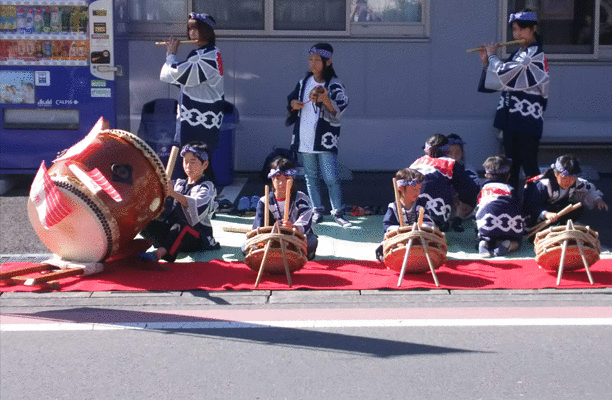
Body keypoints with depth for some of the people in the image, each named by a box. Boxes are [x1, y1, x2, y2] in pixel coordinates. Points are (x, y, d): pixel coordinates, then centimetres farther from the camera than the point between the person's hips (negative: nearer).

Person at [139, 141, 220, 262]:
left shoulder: (207, 187, -2)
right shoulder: (179, 183, 18)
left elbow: (197, 206, -26)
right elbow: (164, 212, 10)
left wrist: (173, 193, -36)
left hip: (198, 235, -6)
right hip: (171, 230, 6)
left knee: (180, 226, -40)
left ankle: (160, 253, -58)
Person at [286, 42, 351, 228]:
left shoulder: (334, 85, -5)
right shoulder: (304, 83, 11)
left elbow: (338, 111, -14)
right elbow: (291, 99, 23)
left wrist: (326, 100, -32)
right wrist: (293, 104, 0)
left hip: (325, 138, -5)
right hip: (305, 138, 5)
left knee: (331, 177, -9)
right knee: (311, 176, 10)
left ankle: (338, 212, 0)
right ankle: (317, 210, 19)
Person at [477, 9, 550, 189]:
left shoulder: (535, 53, -11)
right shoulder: (518, 54, 16)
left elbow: (506, 73, -21)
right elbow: (504, 81, 18)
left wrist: (492, 56, -4)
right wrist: (487, 63, 8)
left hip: (527, 119, -9)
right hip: (511, 118, 9)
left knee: (529, 167, -9)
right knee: (511, 167, 12)